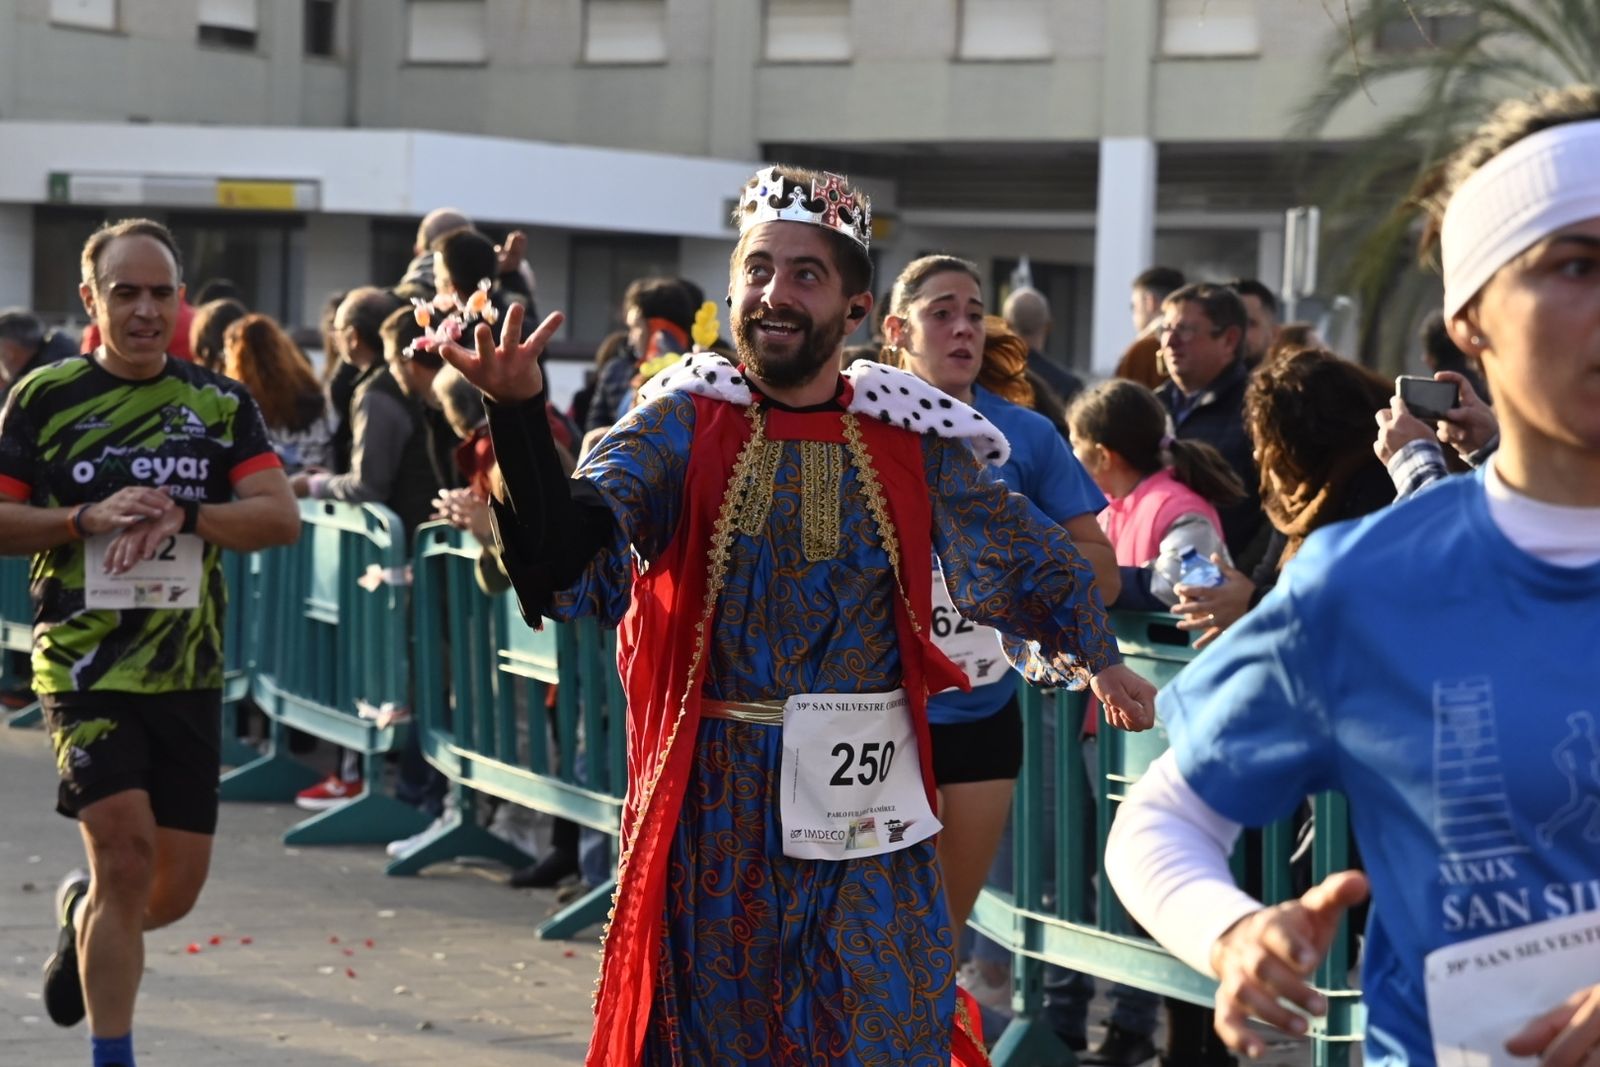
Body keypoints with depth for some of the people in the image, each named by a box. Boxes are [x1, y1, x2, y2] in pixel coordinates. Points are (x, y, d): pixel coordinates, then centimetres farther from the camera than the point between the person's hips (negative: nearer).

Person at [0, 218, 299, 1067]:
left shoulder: (221, 404, 4)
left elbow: (281, 518, -5)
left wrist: (181, 515, -20)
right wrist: (88, 520, -18)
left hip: (188, 675, 3)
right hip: (83, 668, -3)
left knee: (176, 888, 6)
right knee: (125, 849, -16)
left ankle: (82, 916, 41)